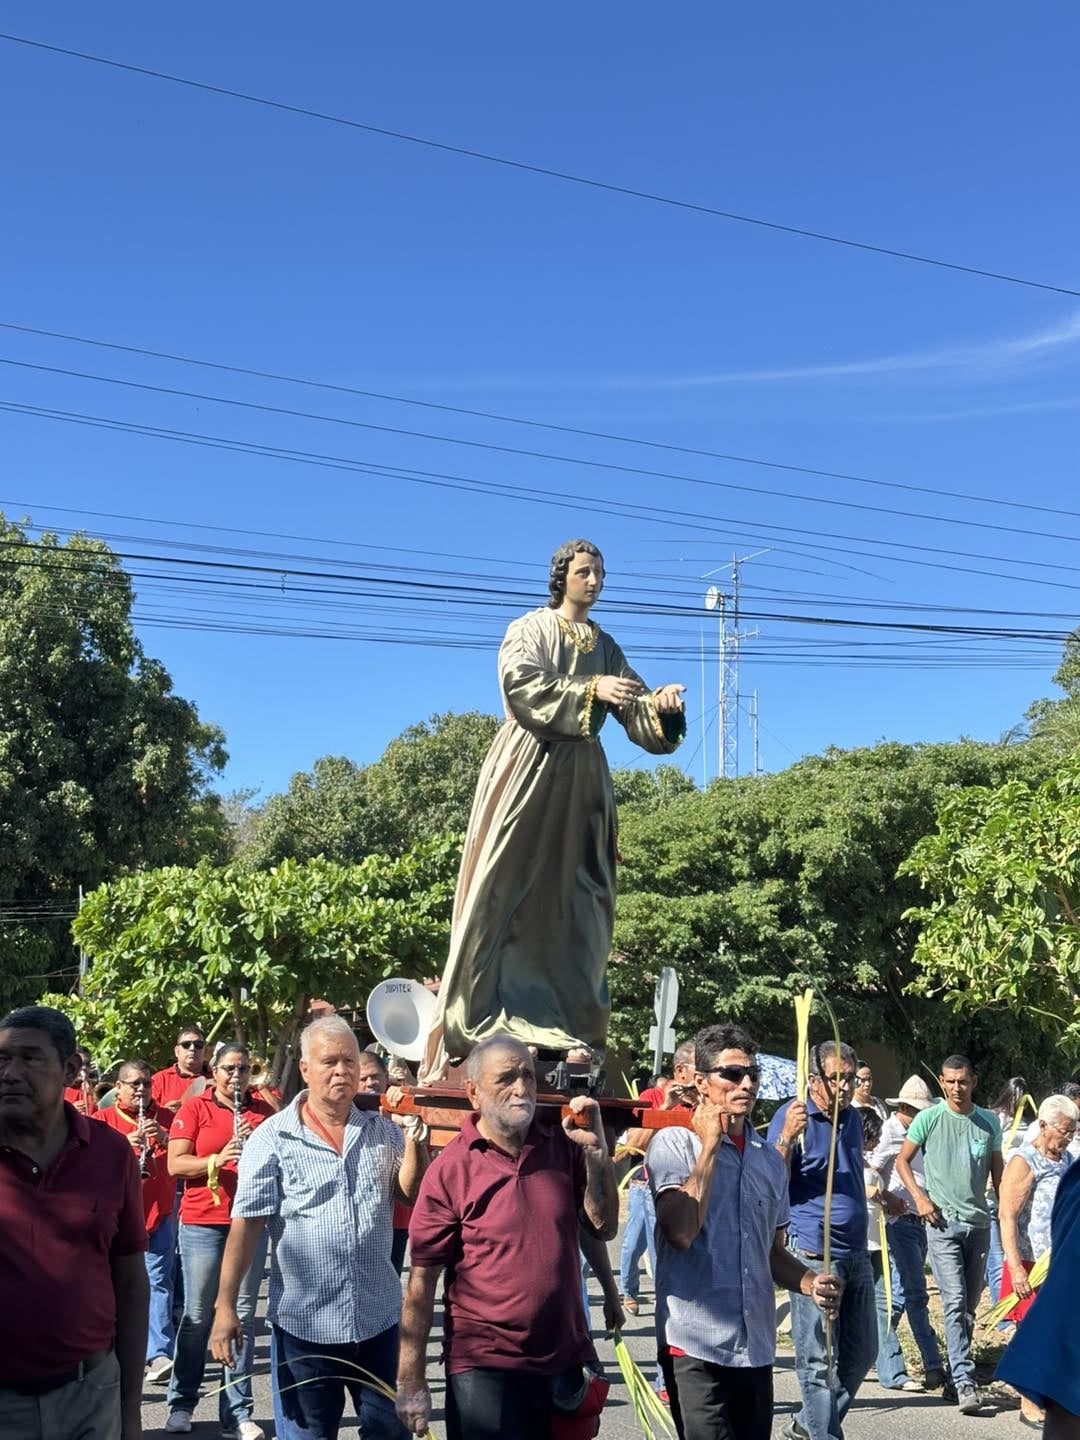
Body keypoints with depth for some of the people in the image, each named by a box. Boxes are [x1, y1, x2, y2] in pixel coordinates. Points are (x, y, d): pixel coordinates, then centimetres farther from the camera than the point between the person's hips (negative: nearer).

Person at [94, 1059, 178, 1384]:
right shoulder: (103, 1121, 6)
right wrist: (123, 1145, -21)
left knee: (158, 1281, -6)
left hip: (160, 1213, 0)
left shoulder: (166, 1119, 10)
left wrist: (165, 1140, -14)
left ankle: (159, 1355, -11)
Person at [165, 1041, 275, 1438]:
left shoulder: (263, 1112, 9)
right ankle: (181, 1403, 21)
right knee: (197, 1316, 4)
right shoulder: (194, 1109, 1)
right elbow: (175, 1164, -7)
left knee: (243, 1315, 3)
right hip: (202, 1223, -2)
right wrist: (218, 1159, -22)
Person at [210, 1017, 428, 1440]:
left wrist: (414, 1142, -10)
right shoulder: (273, 1137, -8)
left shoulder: (384, 1131, 4)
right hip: (303, 1321, -3)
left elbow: (413, 1195, 5)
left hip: (379, 1317, 3)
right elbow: (247, 1222, -10)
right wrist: (226, 1305, -15)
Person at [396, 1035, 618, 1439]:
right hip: (483, 1367, -4)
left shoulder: (563, 1147, 0)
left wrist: (595, 1149, -11)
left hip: (564, 1359, 4)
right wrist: (410, 1380, -9)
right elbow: (422, 1280, -9)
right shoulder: (450, 1169, -11)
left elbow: (604, 1227, 1)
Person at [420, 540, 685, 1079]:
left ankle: (566, 1024, 2)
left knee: (573, 900, 1)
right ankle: (479, 1014, -9)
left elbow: (635, 715, 10)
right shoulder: (529, 630, 6)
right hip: (527, 769, -5)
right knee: (506, 891, -9)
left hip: (580, 780, 5)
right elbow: (521, 685, -14)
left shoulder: (604, 646, 19)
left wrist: (660, 704, -12)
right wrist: (590, 689, -23)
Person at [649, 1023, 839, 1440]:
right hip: (695, 1345, -6)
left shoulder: (769, 1159, 11)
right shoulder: (674, 1143, -6)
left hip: (757, 1347, 6)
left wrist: (810, 1283, -2)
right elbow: (680, 1231, -20)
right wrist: (710, 1144, -14)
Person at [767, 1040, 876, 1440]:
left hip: (856, 1254, 8)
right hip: (813, 1255, -8)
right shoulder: (791, 1117, -10)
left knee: (860, 1353, 15)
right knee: (819, 1360, -3)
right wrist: (787, 1137, -28)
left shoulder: (852, 1117, 12)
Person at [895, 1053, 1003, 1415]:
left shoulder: (989, 1121, 6)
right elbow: (902, 1160, 5)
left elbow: (998, 1171, 17)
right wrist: (920, 1197, -7)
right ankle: (965, 1382, -14)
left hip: (979, 1223, 4)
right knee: (955, 1303, -12)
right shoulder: (928, 1119, -3)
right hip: (943, 1222, -4)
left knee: (969, 1308, 10)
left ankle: (954, 1378, 23)